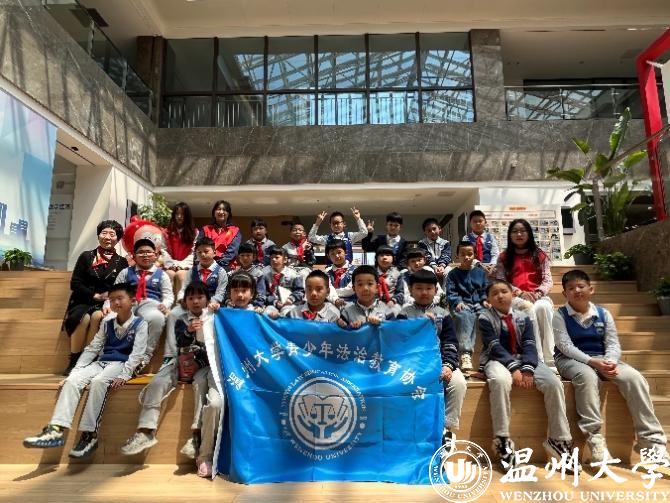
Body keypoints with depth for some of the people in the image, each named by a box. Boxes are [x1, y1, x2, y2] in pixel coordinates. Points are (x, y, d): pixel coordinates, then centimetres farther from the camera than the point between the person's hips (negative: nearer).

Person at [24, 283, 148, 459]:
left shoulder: (140, 324, -4)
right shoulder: (107, 323, 14)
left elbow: (137, 353, -12)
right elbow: (92, 349, 13)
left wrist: (124, 376, -23)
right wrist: (74, 371, 1)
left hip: (121, 364, -6)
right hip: (101, 362, 6)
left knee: (98, 381, -34)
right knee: (72, 380, -20)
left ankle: (89, 434, -27)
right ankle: (57, 430, -28)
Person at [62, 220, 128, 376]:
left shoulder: (122, 262, 11)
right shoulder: (86, 256, 13)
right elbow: (75, 283, 5)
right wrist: (95, 295, -7)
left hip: (107, 304, 0)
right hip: (83, 302, 0)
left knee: (98, 316, -34)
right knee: (84, 318, -32)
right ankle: (74, 361, -19)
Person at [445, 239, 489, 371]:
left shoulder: (480, 272, 20)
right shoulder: (453, 274, 12)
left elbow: (485, 290, 18)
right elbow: (450, 292, 3)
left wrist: (485, 300, -3)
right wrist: (458, 302, -16)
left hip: (478, 303, 3)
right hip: (461, 304, -3)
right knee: (464, 316, -37)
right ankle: (466, 353, -47)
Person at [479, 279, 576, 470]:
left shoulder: (523, 317, 11)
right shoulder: (485, 318, 1)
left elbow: (529, 345, -1)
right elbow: (494, 347, -10)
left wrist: (527, 369, -19)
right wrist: (513, 367, -24)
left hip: (524, 360, 4)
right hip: (498, 361, -4)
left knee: (554, 383, -21)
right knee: (500, 380, -39)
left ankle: (559, 440, -8)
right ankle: (502, 439, -28)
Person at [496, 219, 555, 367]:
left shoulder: (540, 255, 17)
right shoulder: (504, 257, 14)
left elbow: (548, 280, 6)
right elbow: (500, 282, 1)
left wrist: (538, 293, -15)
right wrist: (520, 293, -15)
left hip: (538, 297, 1)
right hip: (515, 298, -1)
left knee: (543, 307, -35)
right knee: (529, 308, -36)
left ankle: (549, 359, -36)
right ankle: (538, 359, -38)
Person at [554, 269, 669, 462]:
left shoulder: (603, 314, 7)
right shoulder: (560, 315, -4)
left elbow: (613, 344, 2)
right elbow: (565, 346, -14)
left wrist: (610, 362, -21)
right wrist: (593, 362, -26)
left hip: (602, 359, 4)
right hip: (571, 360, -4)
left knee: (634, 378, -21)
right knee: (587, 376, -37)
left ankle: (651, 440, -16)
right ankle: (594, 437, -30)